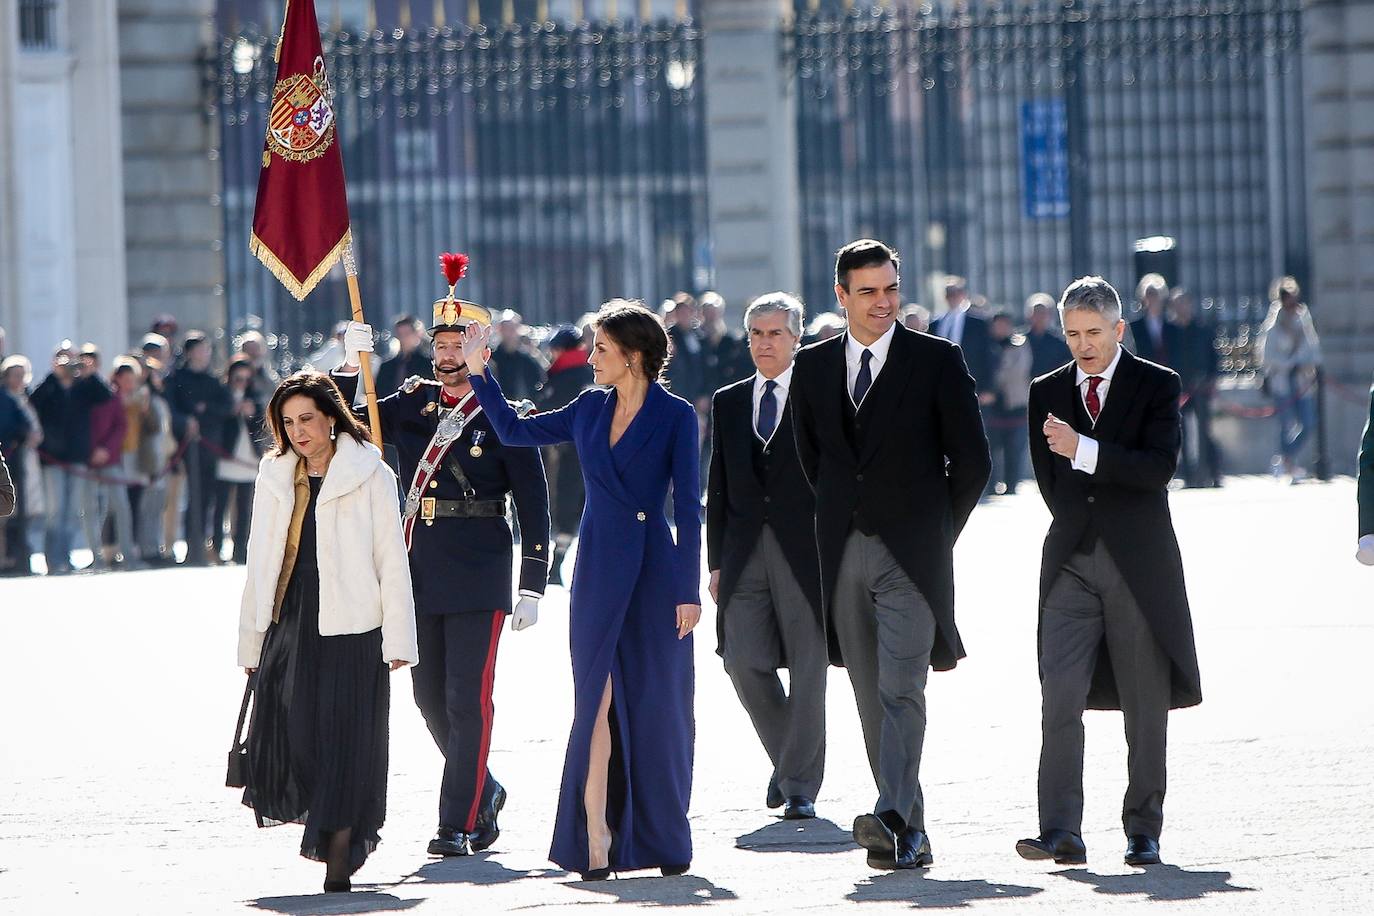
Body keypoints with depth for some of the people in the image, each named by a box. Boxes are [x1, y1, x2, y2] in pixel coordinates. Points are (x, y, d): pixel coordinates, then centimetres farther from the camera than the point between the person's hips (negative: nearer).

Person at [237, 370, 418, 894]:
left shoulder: (369, 476, 0)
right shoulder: (274, 476, 14)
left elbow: (391, 560, -2)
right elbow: (260, 562, 17)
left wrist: (397, 639, -7)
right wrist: (251, 642, 14)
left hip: (349, 627, -4)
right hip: (287, 624, 4)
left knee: (344, 739, -5)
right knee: (285, 735, -6)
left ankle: (340, 858, 1)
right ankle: (331, 825, 16)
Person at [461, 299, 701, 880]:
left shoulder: (675, 416, -4)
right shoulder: (591, 409, 9)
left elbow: (687, 505, -7)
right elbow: (514, 430, 22)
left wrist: (688, 589, -11)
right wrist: (478, 372, 15)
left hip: (653, 570, -4)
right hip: (597, 570, 4)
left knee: (658, 706, 1)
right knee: (598, 704, -3)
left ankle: (666, 838, 12)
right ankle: (595, 842, -7)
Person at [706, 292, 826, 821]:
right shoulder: (727, 403, 14)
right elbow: (718, 488, 14)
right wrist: (716, 561, 8)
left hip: (805, 552, -3)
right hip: (745, 553, 3)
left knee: (807, 668, -2)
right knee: (744, 662, -4)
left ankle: (800, 786, 4)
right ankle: (788, 758, 19)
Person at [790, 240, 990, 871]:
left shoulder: (937, 361, -1)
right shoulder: (812, 367, 10)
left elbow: (972, 458, 2)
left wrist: (937, 529, 3)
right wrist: (843, 519, 14)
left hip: (910, 555, -4)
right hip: (844, 554, 4)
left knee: (901, 689, -17)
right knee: (871, 697, 5)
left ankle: (893, 819, -28)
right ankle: (909, 835, 9)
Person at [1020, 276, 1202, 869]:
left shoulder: (1157, 386, 0)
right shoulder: (1047, 392, 11)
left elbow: (1158, 468, -13)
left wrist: (1084, 450, -21)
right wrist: (1077, 523, 10)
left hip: (1139, 564, -2)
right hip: (1071, 564, 2)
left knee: (1145, 705, 3)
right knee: (1060, 697, -11)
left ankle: (1143, 832, 11)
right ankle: (1061, 834, -15)